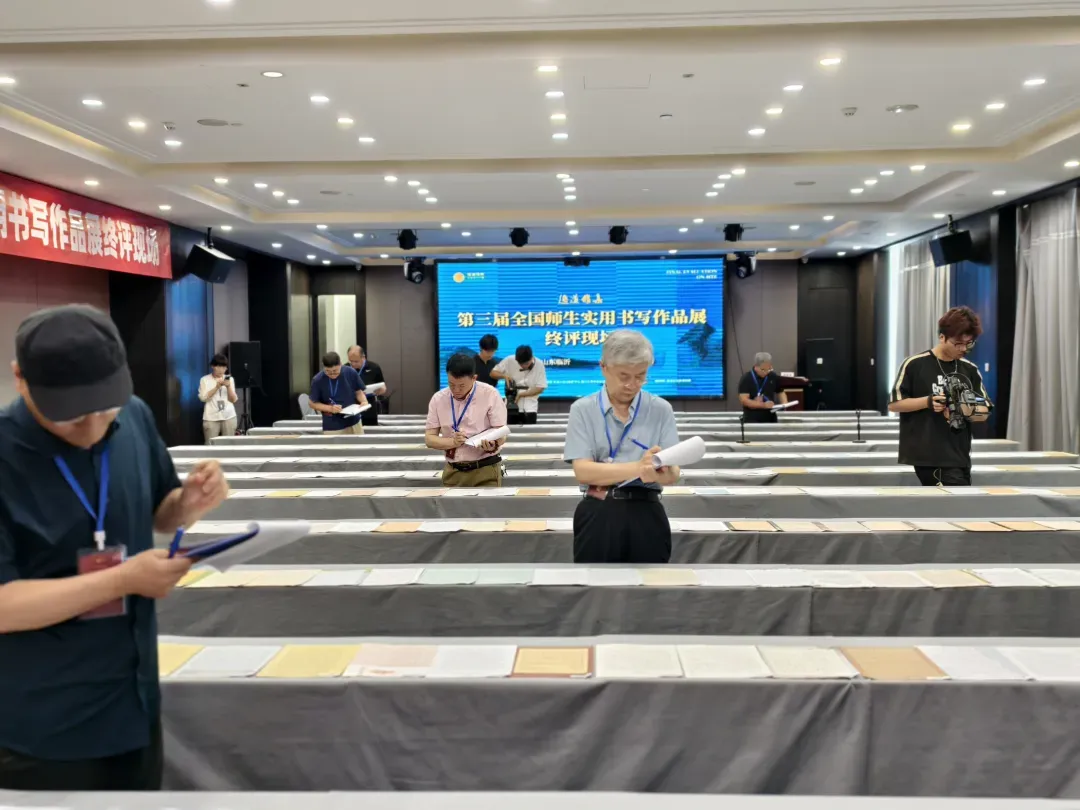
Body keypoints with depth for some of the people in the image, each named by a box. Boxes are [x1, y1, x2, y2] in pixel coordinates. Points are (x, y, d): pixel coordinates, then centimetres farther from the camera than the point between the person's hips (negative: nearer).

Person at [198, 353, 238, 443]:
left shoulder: (229, 379, 11)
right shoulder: (205, 380, 5)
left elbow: (234, 399, 6)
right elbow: (203, 398, -6)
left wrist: (228, 387, -10)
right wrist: (217, 387, -12)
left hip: (229, 417, 2)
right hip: (211, 418, -2)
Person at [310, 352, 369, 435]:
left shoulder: (351, 373, -8)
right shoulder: (317, 380, -12)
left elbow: (358, 391, 6)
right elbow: (313, 404, -3)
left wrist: (364, 401, -15)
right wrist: (330, 408, -19)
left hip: (354, 423, 2)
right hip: (332, 427, -2)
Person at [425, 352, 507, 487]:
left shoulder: (490, 395, -8)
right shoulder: (438, 399, 1)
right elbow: (429, 438, 2)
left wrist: (492, 445, -32)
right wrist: (453, 442, -18)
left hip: (485, 471, -3)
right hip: (453, 472, 4)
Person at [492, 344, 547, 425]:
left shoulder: (539, 365, -9)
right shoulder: (510, 361, -8)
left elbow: (540, 388, -8)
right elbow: (492, 373, 0)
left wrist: (520, 394, -16)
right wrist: (504, 376, -20)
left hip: (530, 407, -1)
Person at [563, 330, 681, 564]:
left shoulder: (661, 409, 5)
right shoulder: (583, 410, 1)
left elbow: (673, 473, -2)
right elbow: (583, 471, -10)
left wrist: (660, 474, -28)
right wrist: (638, 467, -24)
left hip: (646, 514, 1)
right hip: (598, 515, -1)